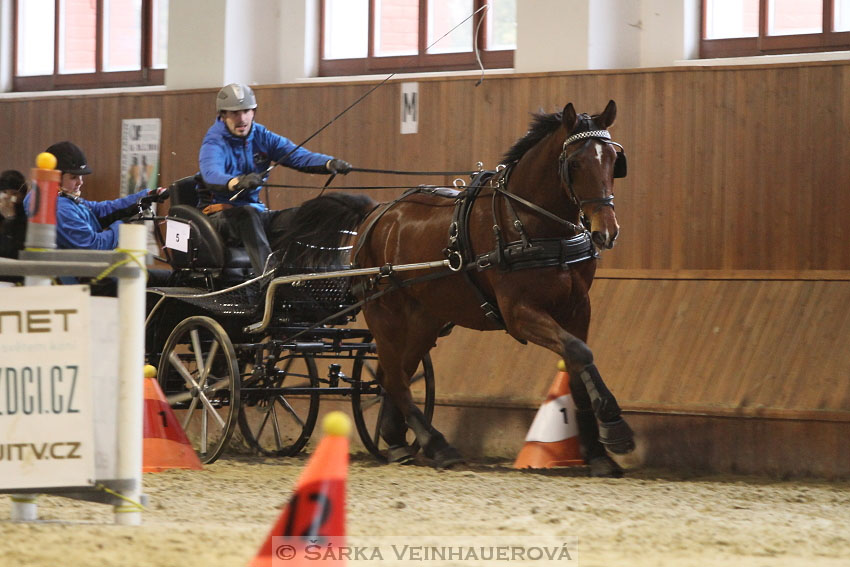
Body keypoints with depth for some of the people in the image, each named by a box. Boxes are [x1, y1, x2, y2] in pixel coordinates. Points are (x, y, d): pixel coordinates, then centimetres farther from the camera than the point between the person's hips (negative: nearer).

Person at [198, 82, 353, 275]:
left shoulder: (262, 137, 7)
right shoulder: (214, 143, -10)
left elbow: (298, 156, -4)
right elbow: (211, 175, -32)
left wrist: (330, 163, -25)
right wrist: (238, 182, -55)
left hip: (255, 211, 6)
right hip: (219, 215, -6)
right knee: (248, 214, -38)